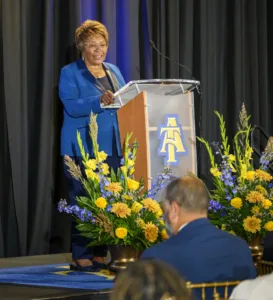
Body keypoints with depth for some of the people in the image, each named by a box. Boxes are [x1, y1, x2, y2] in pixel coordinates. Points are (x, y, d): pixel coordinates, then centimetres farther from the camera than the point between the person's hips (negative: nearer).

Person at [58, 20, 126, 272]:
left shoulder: (114, 71, 17)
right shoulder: (70, 73, -1)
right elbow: (72, 106, -15)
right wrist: (100, 102, -30)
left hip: (111, 147, 6)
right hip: (83, 148, -5)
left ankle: (100, 254, 11)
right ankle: (81, 257, -2)